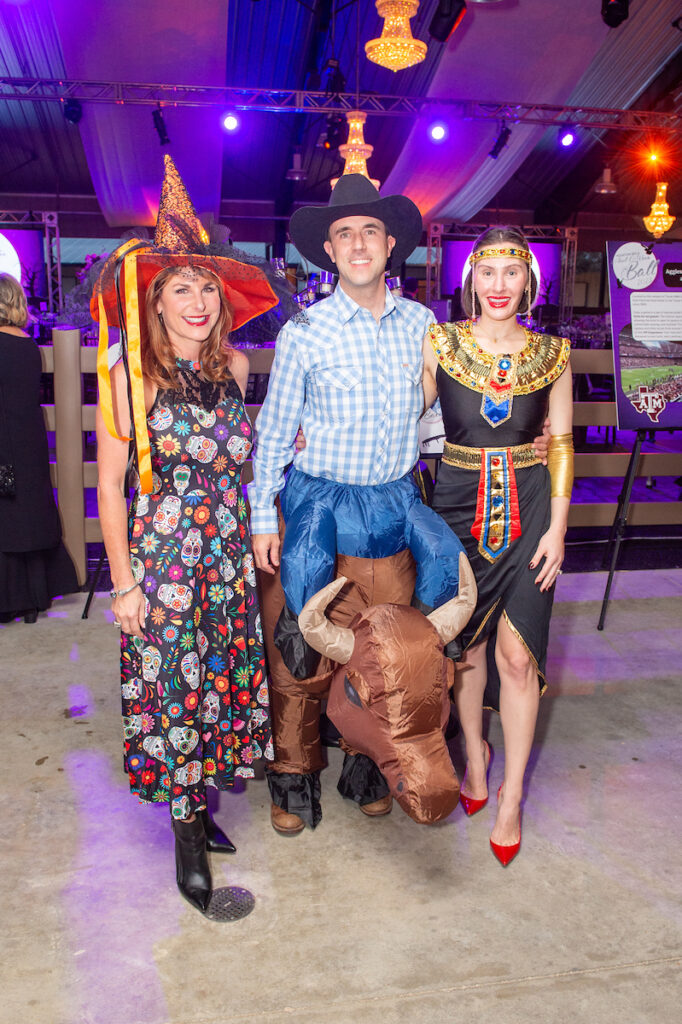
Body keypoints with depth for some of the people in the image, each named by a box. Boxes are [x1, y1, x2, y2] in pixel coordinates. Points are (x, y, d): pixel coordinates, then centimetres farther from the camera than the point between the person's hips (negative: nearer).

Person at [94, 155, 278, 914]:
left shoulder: (232, 366, 5)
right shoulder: (131, 376, -10)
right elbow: (110, 486, -9)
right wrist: (123, 582, -10)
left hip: (228, 552, 5)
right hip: (161, 555, -5)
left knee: (222, 676, 12)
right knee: (171, 687, 4)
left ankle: (200, 803, 32)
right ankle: (187, 837, 19)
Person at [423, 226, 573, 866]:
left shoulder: (551, 354, 1)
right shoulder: (440, 344, -2)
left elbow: (560, 443, 4)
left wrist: (557, 527, -1)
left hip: (528, 510, 0)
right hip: (459, 505, 0)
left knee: (516, 652, -2)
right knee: (467, 643, 12)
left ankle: (511, 798, 17)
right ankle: (475, 753, 39)